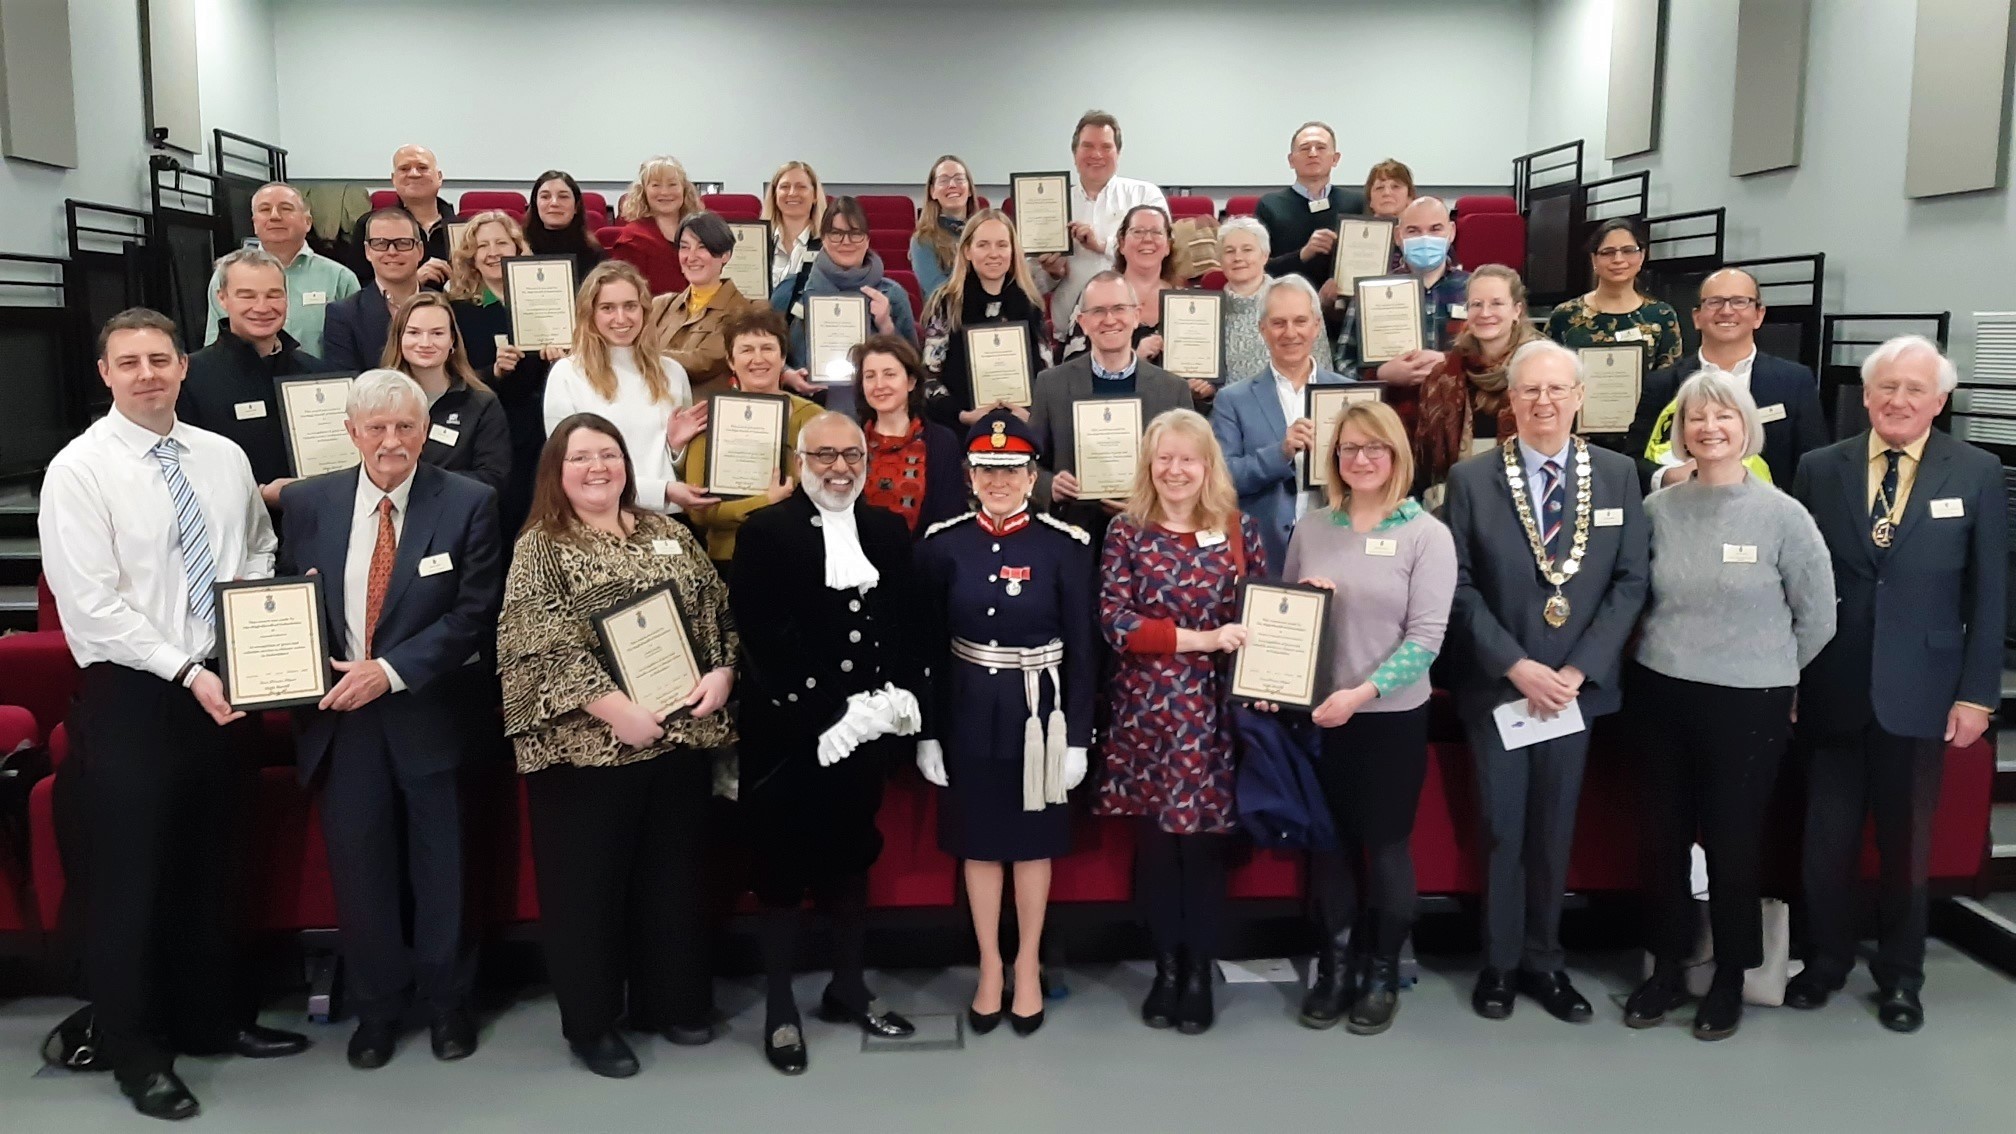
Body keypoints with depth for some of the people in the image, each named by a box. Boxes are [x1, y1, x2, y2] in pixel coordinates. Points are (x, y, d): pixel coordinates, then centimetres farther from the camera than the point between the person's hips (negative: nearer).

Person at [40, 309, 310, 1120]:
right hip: (129, 696, -5)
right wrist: (186, 672, -20)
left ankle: (213, 1020, 34)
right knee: (129, 879, 5)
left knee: (215, 867, 16)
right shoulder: (79, 470, -11)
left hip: (219, 690, 5)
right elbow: (92, 608, -16)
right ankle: (136, 1053, 21)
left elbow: (259, 553, 16)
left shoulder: (223, 457, 5)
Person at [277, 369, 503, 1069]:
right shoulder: (307, 502, 3)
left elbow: (475, 613, -10)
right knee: (359, 872, 11)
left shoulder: (468, 504, -6)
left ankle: (446, 1003, 31)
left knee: (441, 872, 11)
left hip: (432, 715, -2)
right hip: (339, 716, 2)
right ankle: (376, 1009, 30)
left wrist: (390, 670, -18)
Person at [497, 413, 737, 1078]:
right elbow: (537, 648, -15)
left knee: (673, 875, 14)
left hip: (680, 736, 5)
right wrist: (614, 708, -21)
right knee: (588, 886, 6)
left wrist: (723, 672, -6)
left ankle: (672, 1002, 30)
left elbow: (719, 610, 12)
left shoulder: (668, 534, 10)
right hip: (587, 748, -4)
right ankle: (591, 1024, 21)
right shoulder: (538, 548, -4)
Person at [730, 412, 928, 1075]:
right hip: (790, 736, -5)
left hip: (867, 731, 5)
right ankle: (780, 1010, 20)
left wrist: (901, 696, -9)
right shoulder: (765, 533, -8)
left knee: (851, 860, 18)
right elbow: (760, 641, -15)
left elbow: (908, 626, 7)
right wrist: (824, 717, -19)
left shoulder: (888, 531, 8)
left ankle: (849, 990, 33)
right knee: (782, 868, 6)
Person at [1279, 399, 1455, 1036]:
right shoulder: (1310, 528, 4)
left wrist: (1362, 693, -20)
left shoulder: (1426, 534, -5)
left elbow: (1426, 635, -11)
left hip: (1393, 716, -3)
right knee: (1328, 842, 10)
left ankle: (1383, 973, 23)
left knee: (1386, 845, 7)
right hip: (1317, 714, 3)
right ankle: (1335, 965, 25)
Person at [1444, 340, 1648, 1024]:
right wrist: (1515, 666, -14)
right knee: (1500, 829, 7)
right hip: (1497, 685, -2)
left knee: (1554, 830, 11)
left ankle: (1543, 961, 24)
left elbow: (1630, 582, -1)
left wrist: (1577, 670, -10)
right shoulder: (1471, 479, -4)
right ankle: (1498, 962, 22)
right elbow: (1460, 585, -6)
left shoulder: (1618, 475, 2)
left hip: (1576, 685, 2)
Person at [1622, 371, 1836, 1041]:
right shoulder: (1657, 509, -1)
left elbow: (1817, 617, 1)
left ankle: (1730, 978, 26)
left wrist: (1767, 671, 8)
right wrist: (1669, 656, 9)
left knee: (1735, 841, 8)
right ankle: (1668, 969, 26)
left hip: (1748, 704, -2)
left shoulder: (1783, 515, -8)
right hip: (1661, 696, 3)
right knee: (1663, 837, 10)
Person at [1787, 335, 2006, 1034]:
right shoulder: (1819, 469, 1)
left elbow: (1988, 593, 0)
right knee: (1826, 839, 9)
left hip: (1919, 695, -1)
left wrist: (1977, 692, -4)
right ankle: (1826, 960, 29)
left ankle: (1900, 976, 28)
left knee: (1906, 841, 11)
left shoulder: (1977, 474, -1)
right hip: (1832, 690, 1)